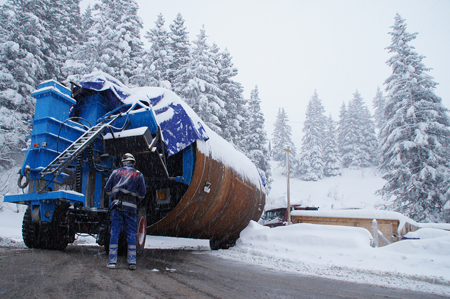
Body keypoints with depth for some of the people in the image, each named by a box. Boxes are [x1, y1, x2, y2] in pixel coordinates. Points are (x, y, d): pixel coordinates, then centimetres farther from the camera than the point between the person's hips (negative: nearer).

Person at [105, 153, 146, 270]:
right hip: (131, 207, 0)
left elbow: (107, 189, 10)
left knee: (114, 232, 5)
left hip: (117, 205, 1)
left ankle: (112, 261, 5)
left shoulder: (116, 172, 10)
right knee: (131, 234, 5)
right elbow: (142, 194, 3)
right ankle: (132, 262, 6)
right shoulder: (139, 175, 8)